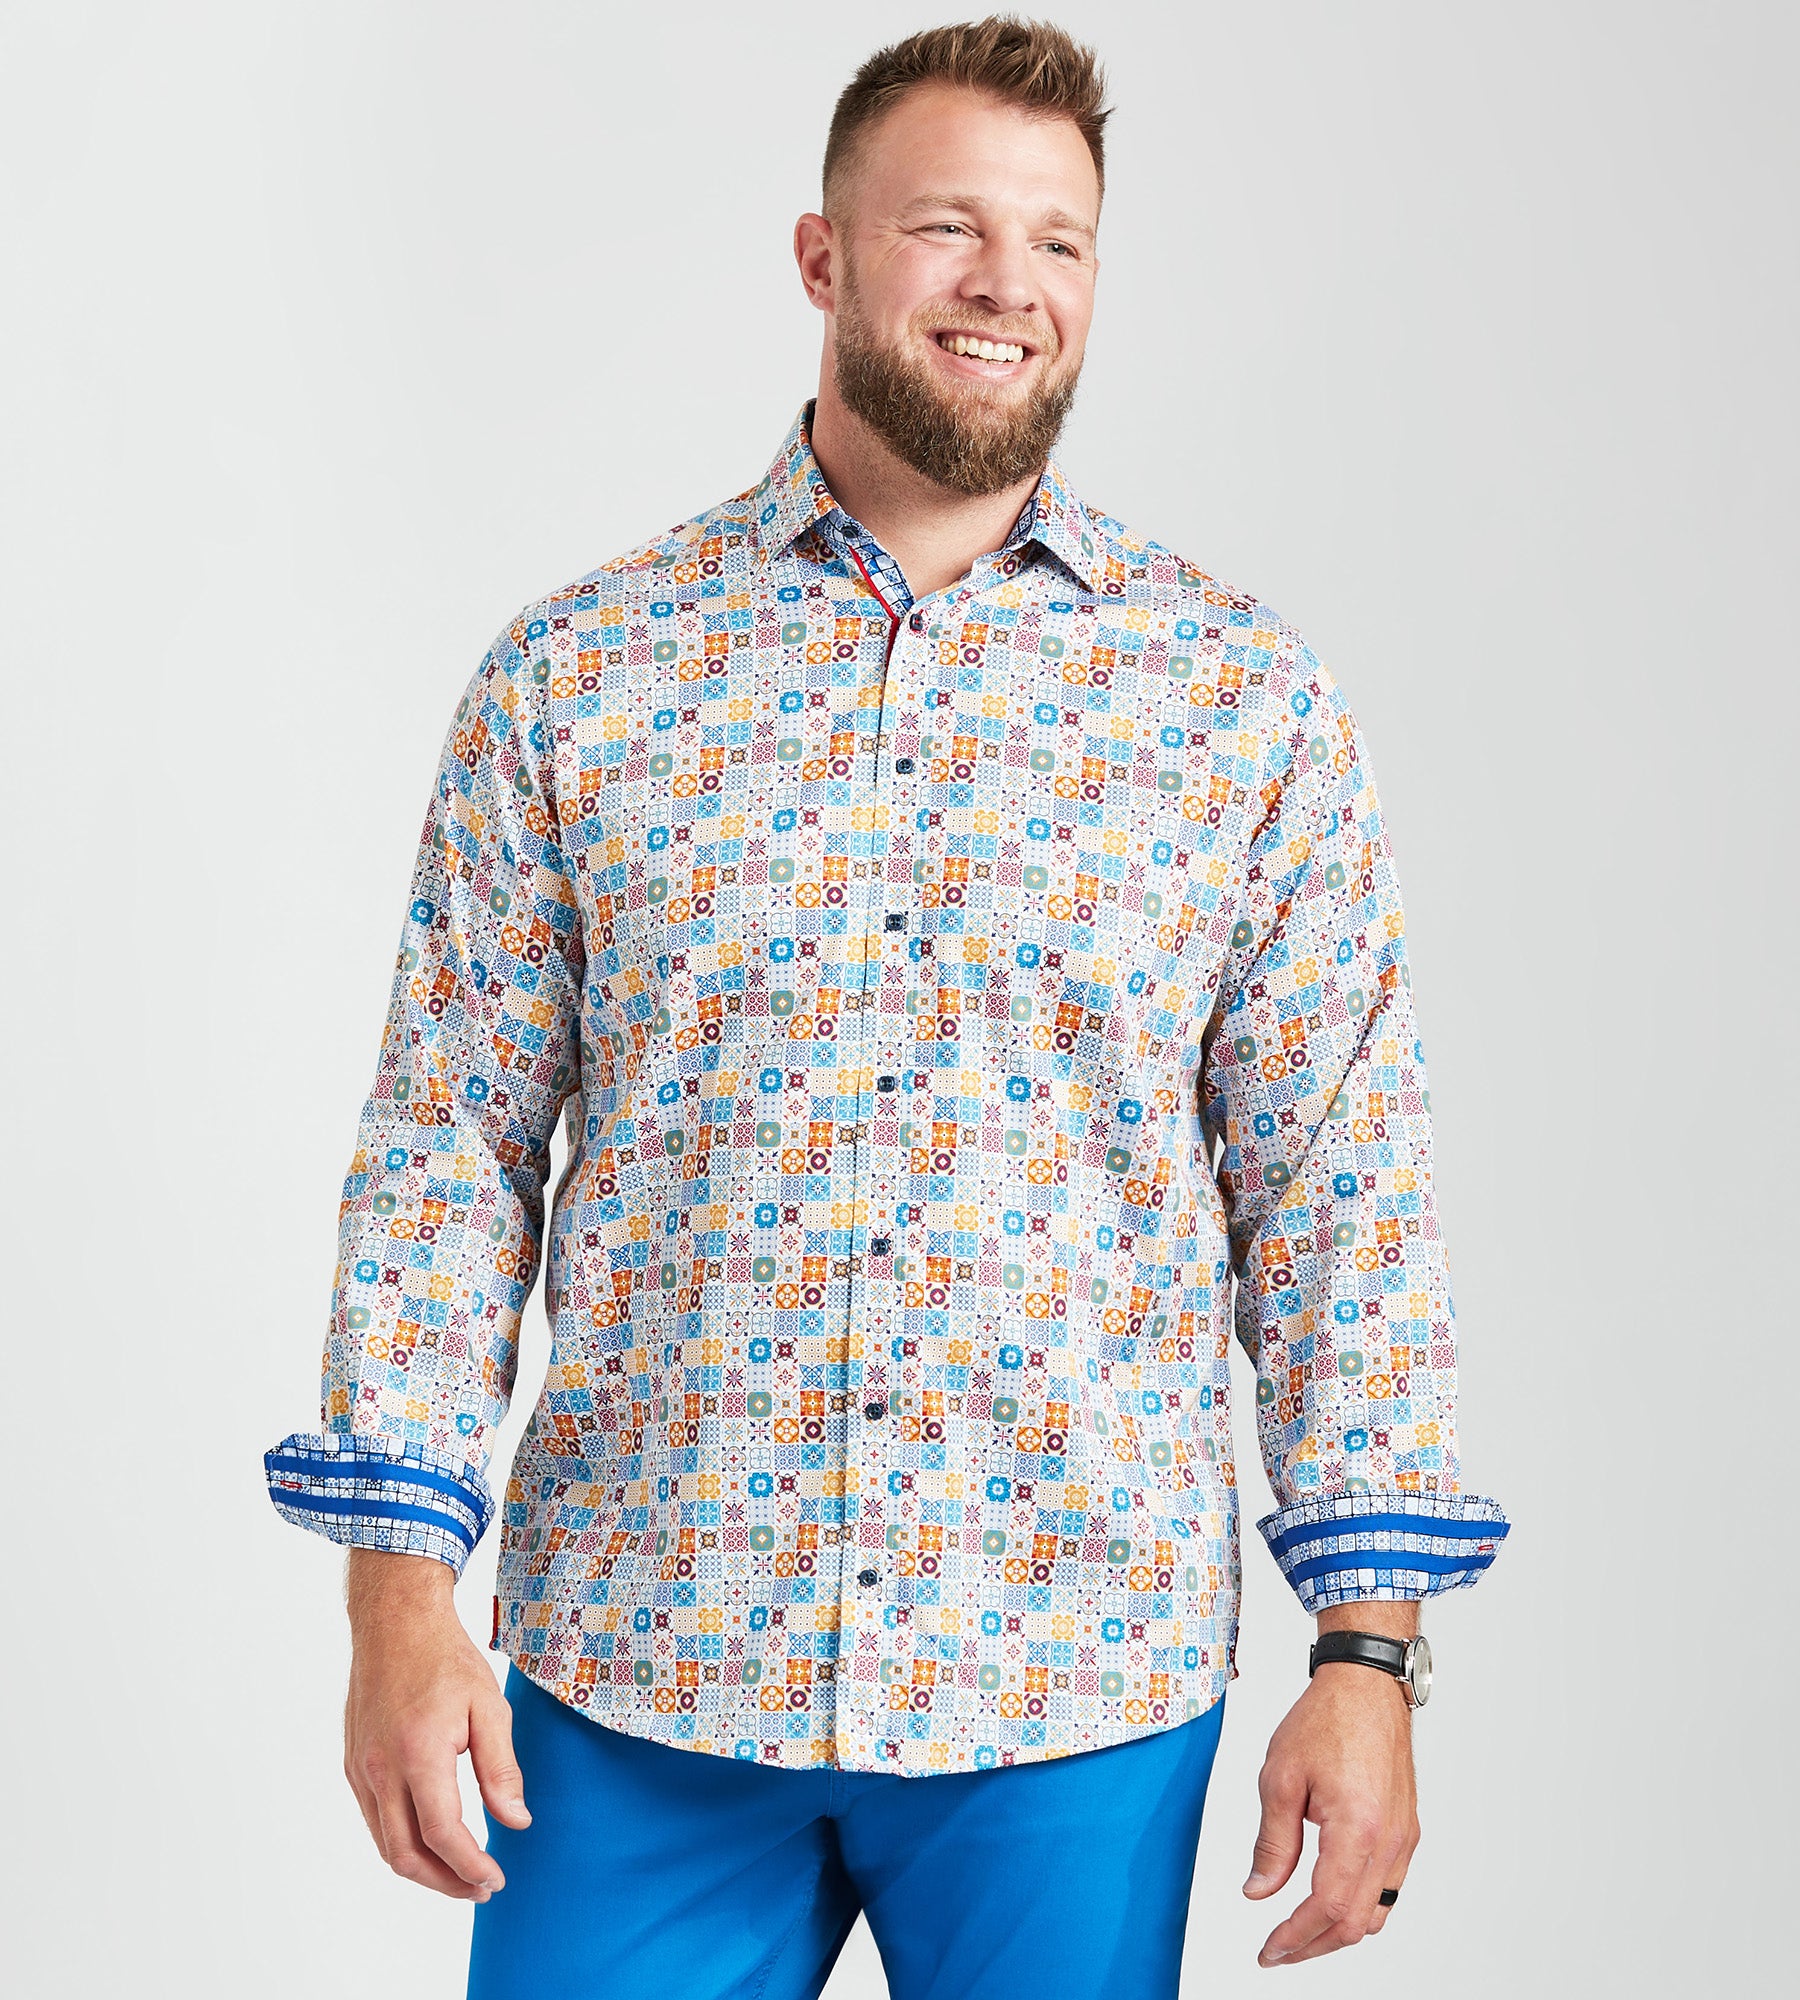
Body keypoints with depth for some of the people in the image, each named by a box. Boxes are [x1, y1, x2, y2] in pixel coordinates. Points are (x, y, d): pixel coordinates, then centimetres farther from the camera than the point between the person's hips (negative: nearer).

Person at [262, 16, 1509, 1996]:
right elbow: (449, 1152, 2)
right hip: (633, 1676, 0)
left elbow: (1338, 1195, 1)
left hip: (1079, 1692, 0)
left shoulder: (1249, 700, 1)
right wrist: (399, 1588, -4)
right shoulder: (575, 676, 1)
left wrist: (1370, 1651, -3)